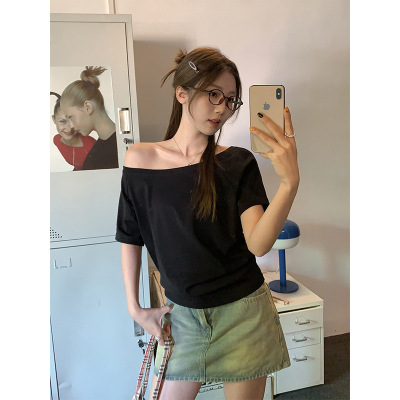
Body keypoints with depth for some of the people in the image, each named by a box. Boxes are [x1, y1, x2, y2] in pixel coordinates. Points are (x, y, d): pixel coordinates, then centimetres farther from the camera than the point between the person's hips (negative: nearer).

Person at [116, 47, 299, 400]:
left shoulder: (237, 163, -8)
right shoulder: (140, 159, -5)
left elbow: (258, 244, -21)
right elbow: (130, 238, 3)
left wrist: (289, 182, -34)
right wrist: (135, 307, 4)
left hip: (243, 314, -1)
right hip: (182, 315, 1)